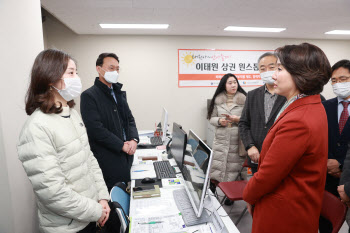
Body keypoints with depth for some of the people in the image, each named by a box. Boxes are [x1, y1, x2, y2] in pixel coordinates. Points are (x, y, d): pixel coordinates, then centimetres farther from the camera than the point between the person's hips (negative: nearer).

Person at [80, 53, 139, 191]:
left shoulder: (120, 93, 13)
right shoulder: (89, 96, -10)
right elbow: (96, 129, -17)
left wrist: (134, 139, -5)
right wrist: (122, 145, -15)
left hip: (126, 157, 7)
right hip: (108, 160, -6)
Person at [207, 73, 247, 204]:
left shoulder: (244, 99, -1)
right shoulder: (218, 99, 7)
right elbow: (211, 118, 11)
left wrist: (238, 119, -16)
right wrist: (219, 121, -9)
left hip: (237, 141, -1)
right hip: (221, 139, 2)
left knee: (234, 169, 6)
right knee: (216, 166, 4)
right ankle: (211, 191, 25)